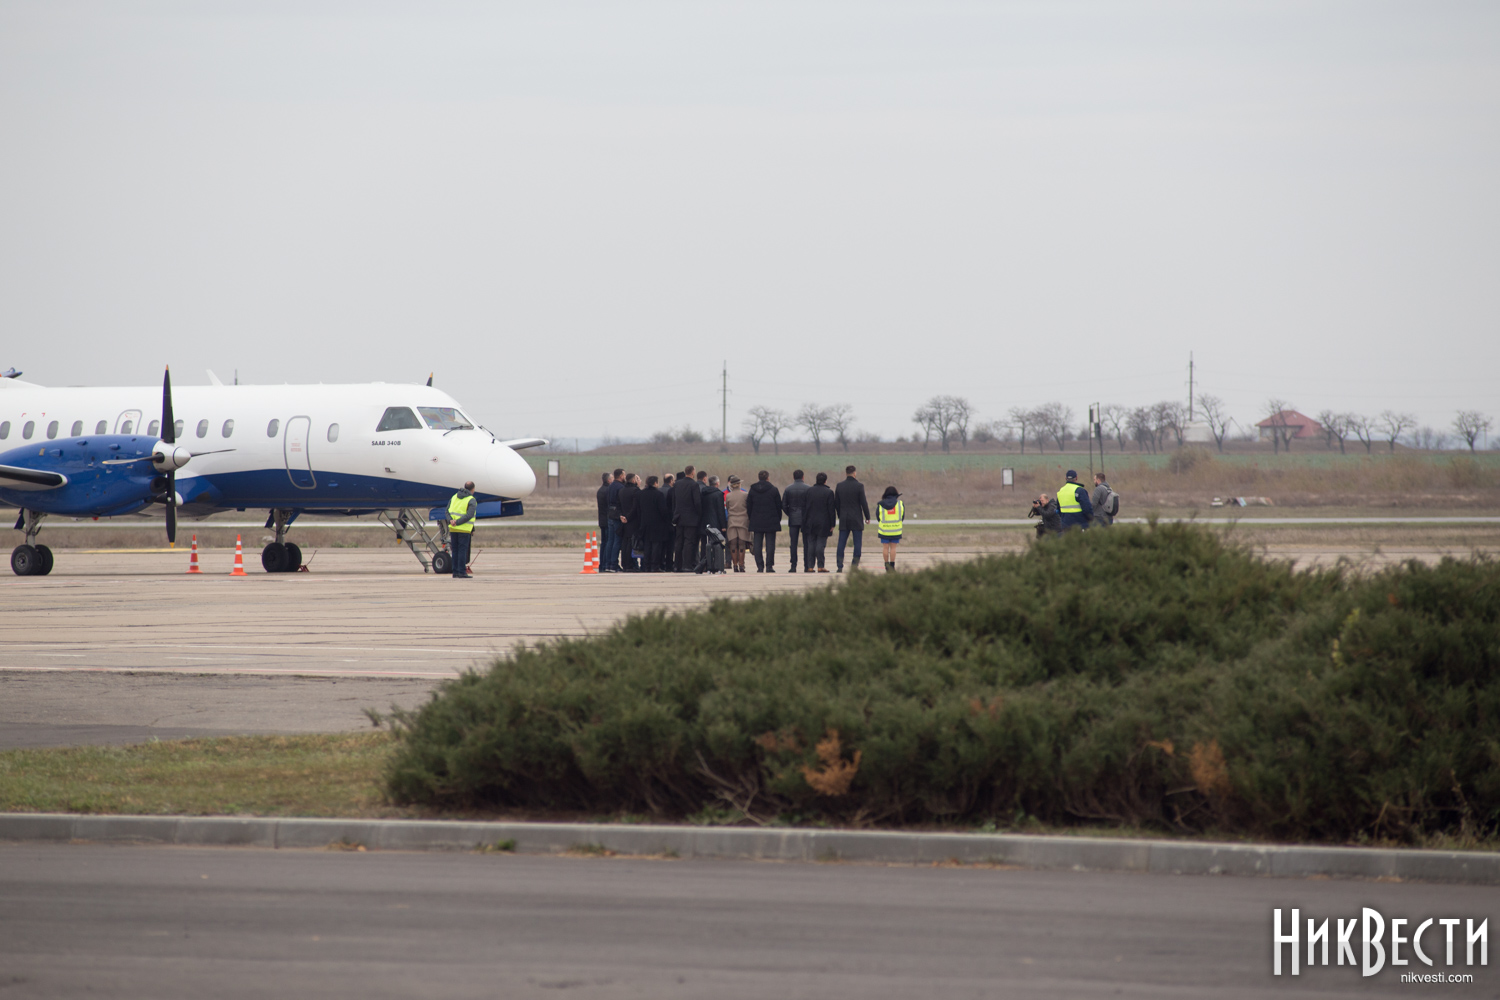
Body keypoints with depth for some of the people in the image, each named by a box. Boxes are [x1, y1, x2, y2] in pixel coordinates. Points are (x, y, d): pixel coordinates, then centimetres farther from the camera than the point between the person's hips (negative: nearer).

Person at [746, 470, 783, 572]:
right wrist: (778, 520, 10)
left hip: (757, 522, 2)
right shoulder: (773, 490, -4)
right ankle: (769, 566, -3)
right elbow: (778, 507, 0)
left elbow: (749, 507, 5)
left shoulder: (752, 490, 2)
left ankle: (760, 567, 1)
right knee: (770, 544, 1)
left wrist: (751, 520, 12)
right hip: (771, 522, -2)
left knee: (758, 545, 5)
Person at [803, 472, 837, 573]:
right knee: (820, 545, -2)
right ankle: (820, 566, -5)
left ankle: (809, 566, 5)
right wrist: (832, 524, -1)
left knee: (810, 545, 7)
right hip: (823, 523, -3)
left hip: (810, 523, 3)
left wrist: (804, 522, 10)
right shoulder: (829, 492, -7)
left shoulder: (809, 490, 2)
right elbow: (831, 510, -7)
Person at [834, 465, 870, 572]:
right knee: (857, 543, 2)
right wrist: (867, 517, 2)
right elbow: (863, 503, -8)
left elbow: (836, 503, 7)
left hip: (844, 519, 3)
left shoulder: (839, 486, 3)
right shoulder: (859, 486, -9)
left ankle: (839, 566, -2)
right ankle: (855, 565, -3)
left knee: (841, 543, 4)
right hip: (856, 519, -3)